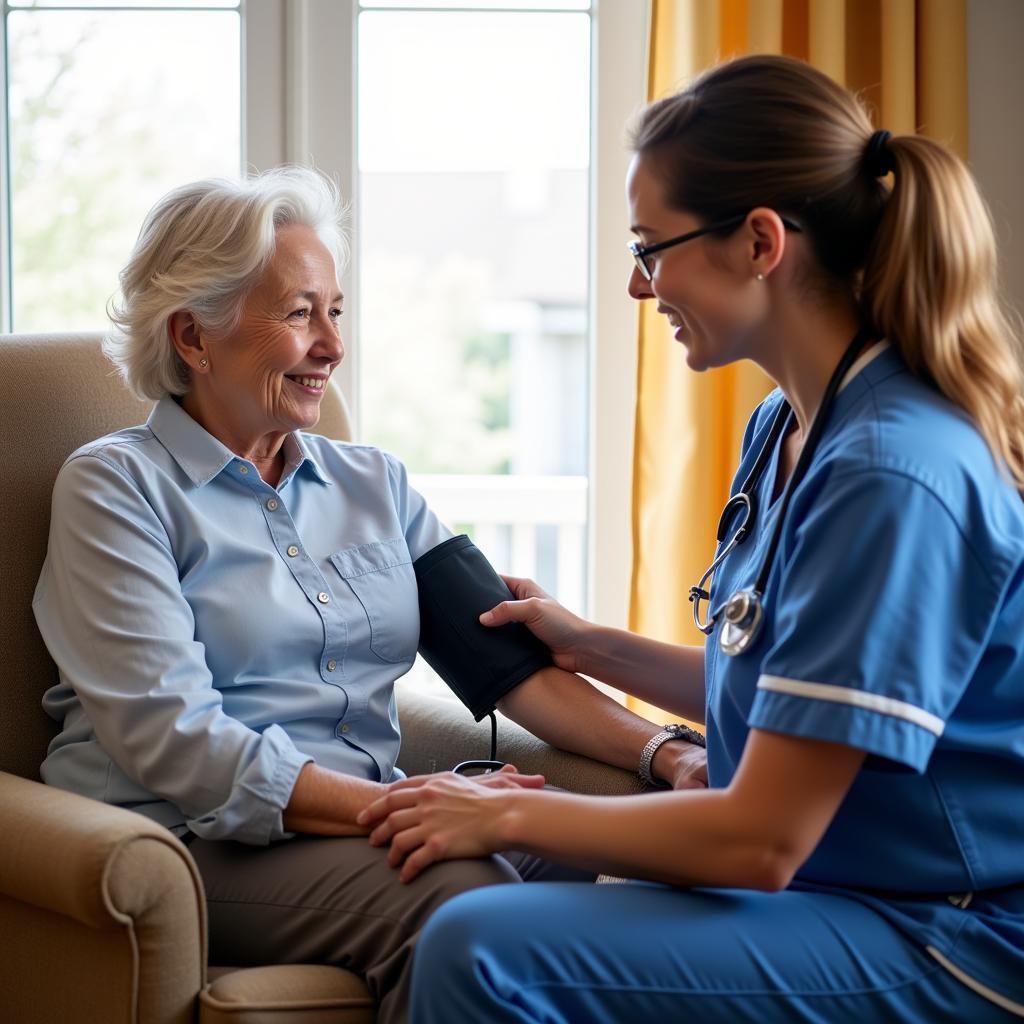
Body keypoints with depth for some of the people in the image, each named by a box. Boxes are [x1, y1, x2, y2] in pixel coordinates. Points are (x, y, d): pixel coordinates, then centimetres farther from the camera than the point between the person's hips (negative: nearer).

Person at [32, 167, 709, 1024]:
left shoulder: (374, 483, 19)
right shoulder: (117, 487, 0)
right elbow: (169, 736, -13)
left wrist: (665, 756, -8)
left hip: (367, 821, 6)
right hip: (195, 844, -5)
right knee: (460, 897, -34)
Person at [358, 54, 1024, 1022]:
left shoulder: (893, 476, -22)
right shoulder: (783, 430, 8)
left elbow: (761, 841, -21)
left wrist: (506, 815, -10)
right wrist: (588, 645, 20)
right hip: (837, 894, 9)